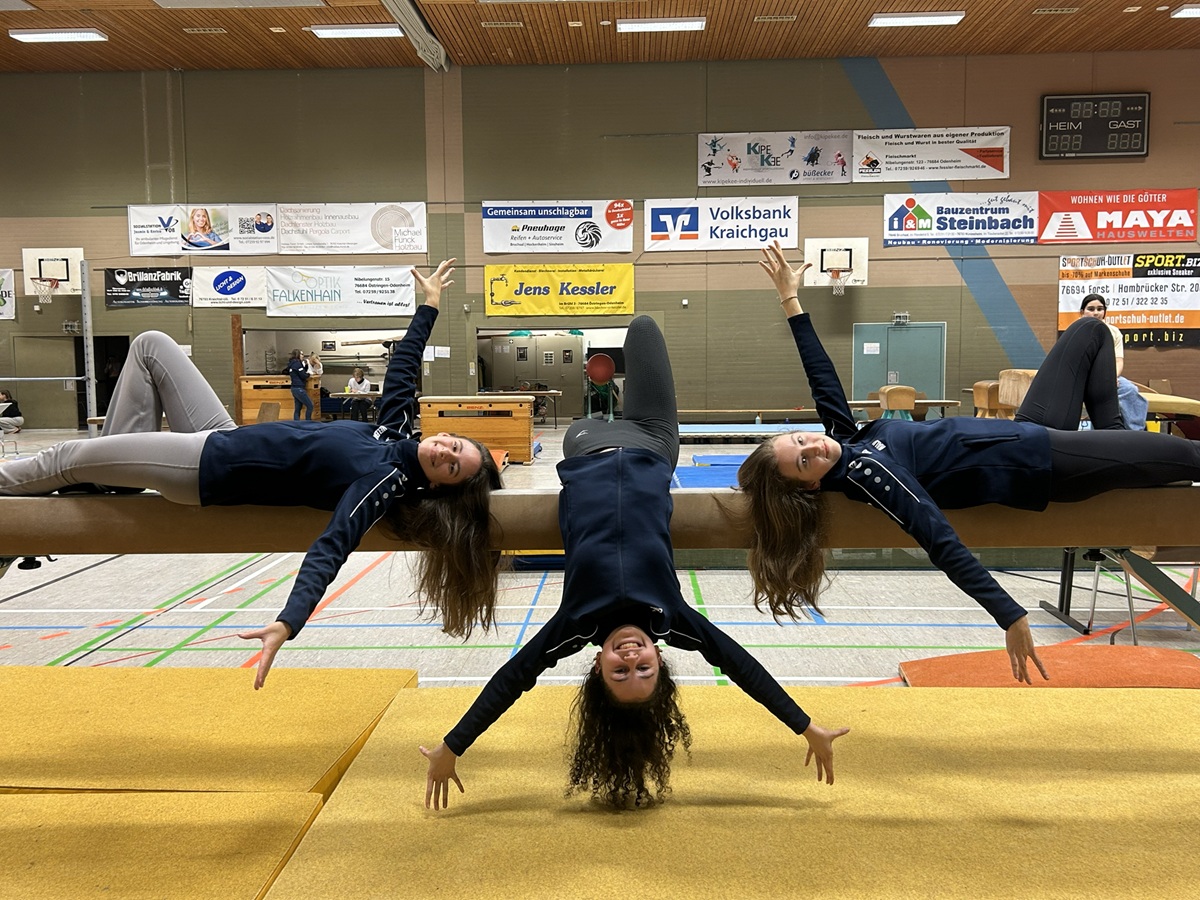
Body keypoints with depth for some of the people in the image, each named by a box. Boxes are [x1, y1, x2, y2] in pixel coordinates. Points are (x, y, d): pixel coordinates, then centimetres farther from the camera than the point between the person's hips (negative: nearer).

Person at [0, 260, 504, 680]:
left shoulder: (385, 483, -28)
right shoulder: (399, 428, -7)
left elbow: (330, 549, -39)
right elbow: (403, 363, 8)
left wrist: (287, 624, -52)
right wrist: (429, 304, 10)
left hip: (210, 470, -8)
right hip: (224, 438, 8)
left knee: (65, 459, 2)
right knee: (150, 344, 15)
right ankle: (111, 471, 25)